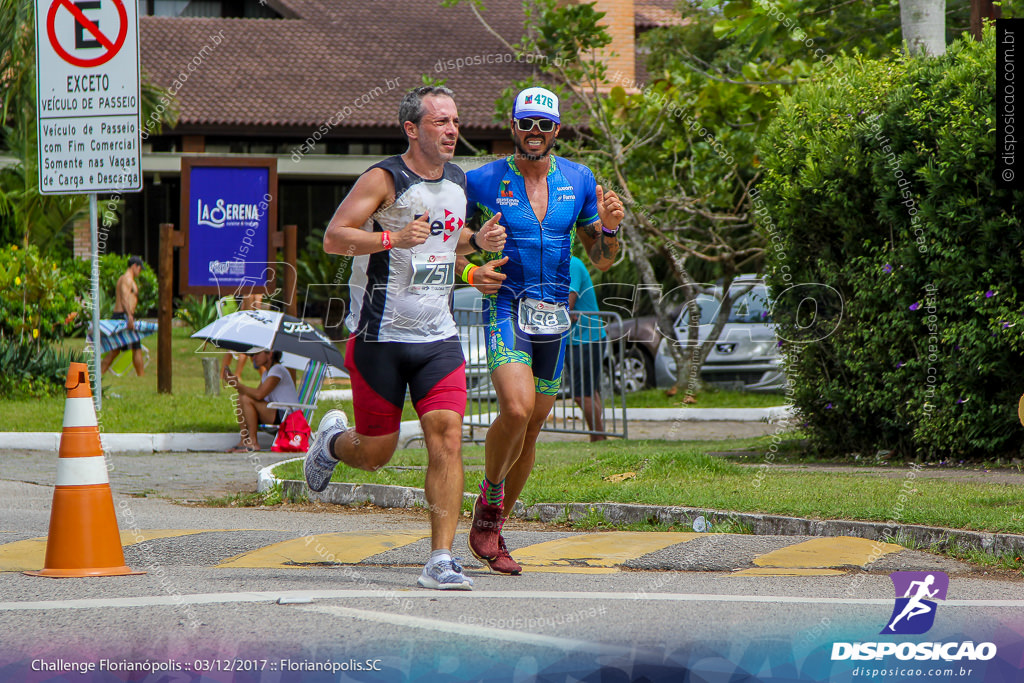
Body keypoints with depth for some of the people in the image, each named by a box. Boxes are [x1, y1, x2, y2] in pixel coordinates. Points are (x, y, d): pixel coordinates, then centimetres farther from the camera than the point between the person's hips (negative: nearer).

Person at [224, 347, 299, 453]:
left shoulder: (277, 370, -14)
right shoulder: (266, 373, 18)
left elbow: (259, 394, -23)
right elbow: (256, 393, 8)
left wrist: (238, 385, -17)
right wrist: (235, 382, -1)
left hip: (287, 415, -10)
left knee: (247, 399, -22)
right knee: (241, 399, 4)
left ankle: (253, 443, -19)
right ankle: (243, 441, -2)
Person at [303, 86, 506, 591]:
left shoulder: (458, 182, 10)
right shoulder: (384, 180, -10)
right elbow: (334, 237, -17)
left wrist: (477, 241, 7)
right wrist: (394, 237, -29)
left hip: (438, 336, 5)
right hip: (381, 336, -4)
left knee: (447, 438, -13)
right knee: (375, 455, 5)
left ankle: (441, 559, -12)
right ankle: (332, 440, 41)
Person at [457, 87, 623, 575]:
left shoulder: (578, 181, 6)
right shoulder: (484, 181, -4)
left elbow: (602, 261, 11)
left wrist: (608, 228, -10)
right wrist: (471, 273, -11)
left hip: (554, 314, 4)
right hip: (505, 306, -4)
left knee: (531, 427, 8)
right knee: (517, 409, -25)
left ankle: (492, 530, 23)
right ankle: (489, 495, 0)